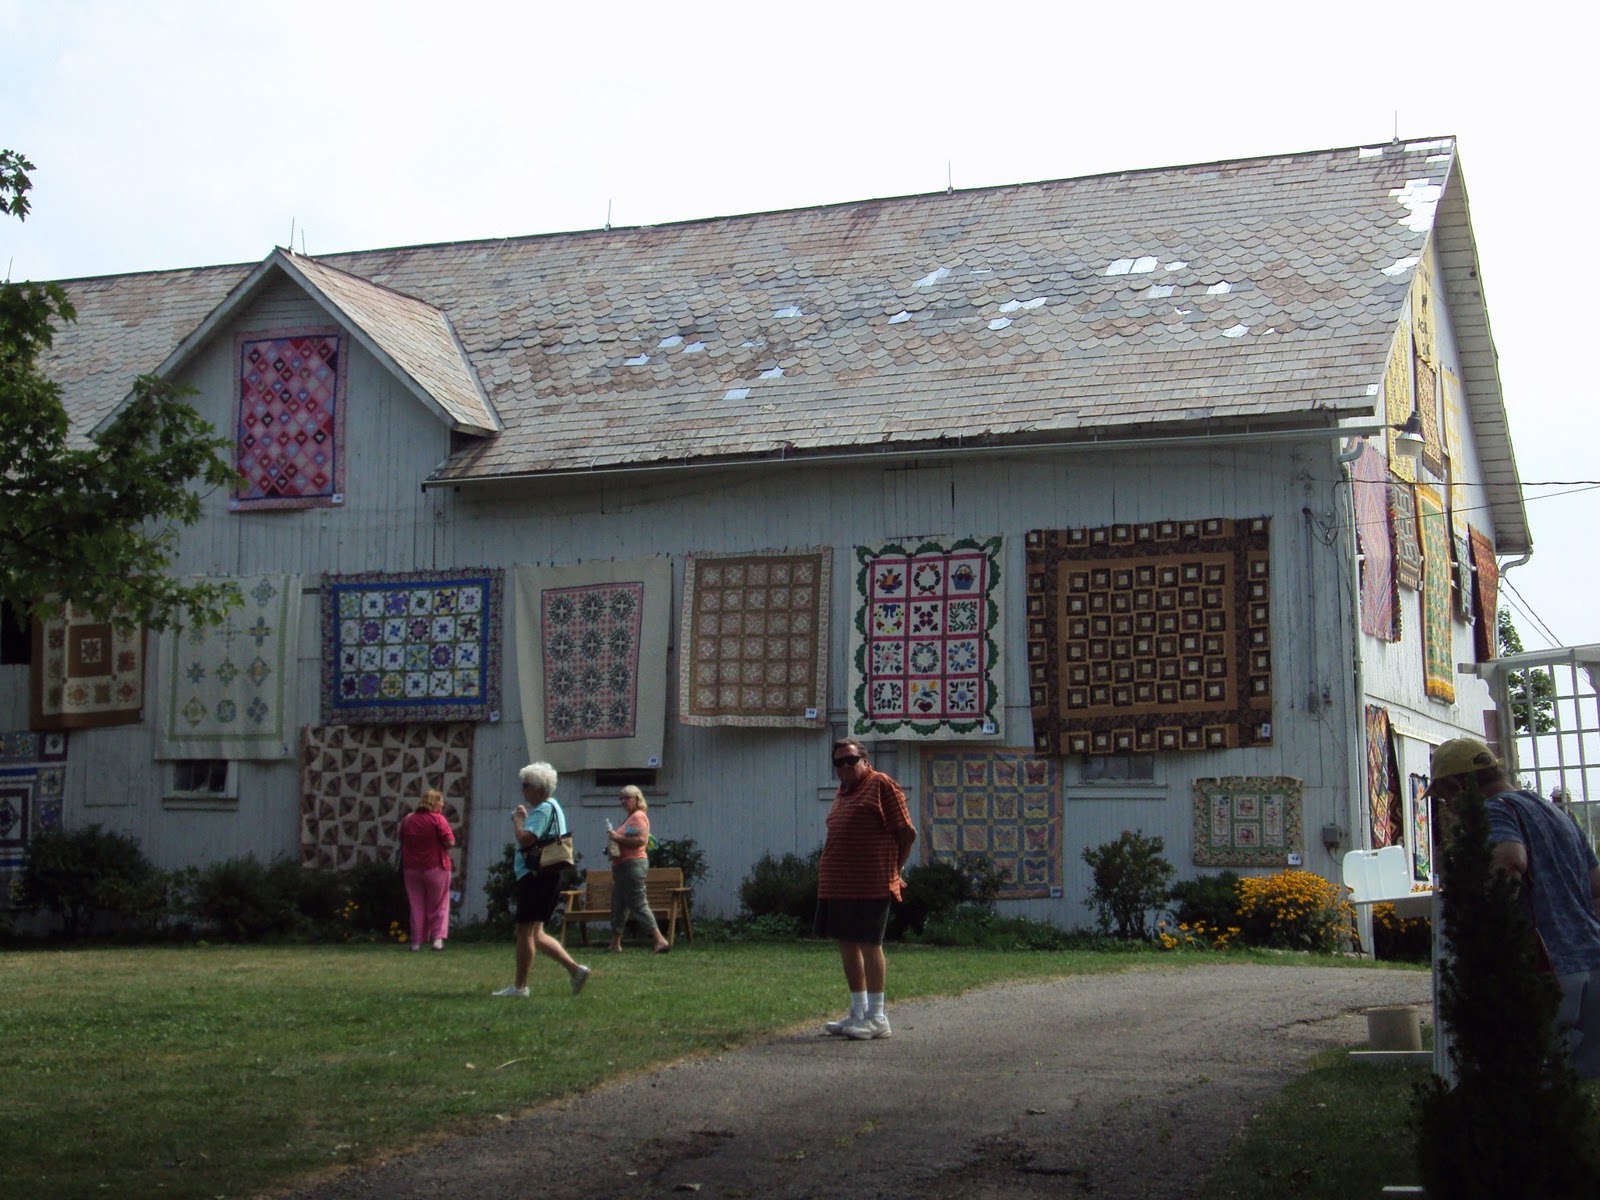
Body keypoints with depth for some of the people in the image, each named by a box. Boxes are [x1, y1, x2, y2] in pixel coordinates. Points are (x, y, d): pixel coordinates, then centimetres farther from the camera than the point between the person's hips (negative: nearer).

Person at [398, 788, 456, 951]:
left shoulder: (407, 820, 5)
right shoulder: (437, 819, -11)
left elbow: (402, 842, 14)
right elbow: (450, 842, -16)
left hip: (411, 868, 4)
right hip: (435, 867, -4)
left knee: (416, 906, 10)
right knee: (438, 905, 6)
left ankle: (416, 942, 9)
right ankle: (438, 938, -6)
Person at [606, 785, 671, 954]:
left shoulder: (638, 816, -10)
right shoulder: (630, 818, 21)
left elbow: (642, 840, -24)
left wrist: (619, 838, -22)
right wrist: (612, 847, 15)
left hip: (633, 864, -11)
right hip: (623, 866, 11)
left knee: (639, 905, -14)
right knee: (618, 906, 13)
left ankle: (660, 940, -18)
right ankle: (615, 944, 18)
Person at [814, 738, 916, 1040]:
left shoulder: (881, 785, -6)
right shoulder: (842, 792, 18)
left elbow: (907, 832, -6)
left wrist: (893, 870, 0)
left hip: (869, 884, -8)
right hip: (836, 884, 8)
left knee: (868, 944, -6)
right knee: (847, 945, 11)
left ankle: (877, 1018, 0)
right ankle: (858, 1013, 20)